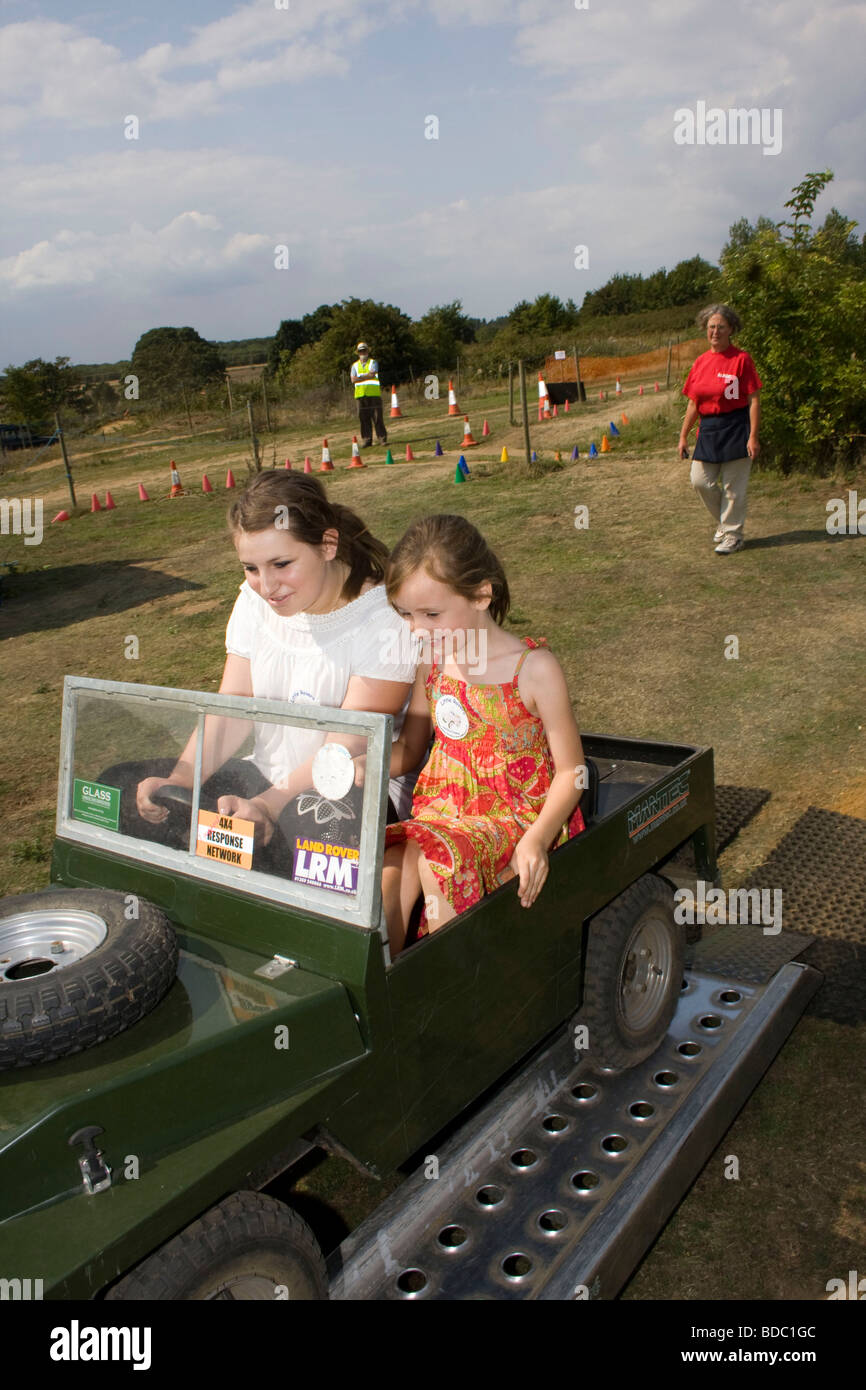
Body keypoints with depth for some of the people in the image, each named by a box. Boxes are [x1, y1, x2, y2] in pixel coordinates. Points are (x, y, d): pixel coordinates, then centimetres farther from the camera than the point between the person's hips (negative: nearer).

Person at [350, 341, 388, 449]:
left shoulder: (373, 363, 8)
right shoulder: (355, 365, 16)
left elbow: (373, 374, -10)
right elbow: (353, 379, 1)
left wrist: (360, 377, -5)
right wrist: (367, 376, -7)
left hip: (373, 393, -3)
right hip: (360, 394, 3)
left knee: (377, 417, -6)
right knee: (363, 418, 0)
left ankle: (382, 439, -2)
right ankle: (366, 440, 4)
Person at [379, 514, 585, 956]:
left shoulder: (533, 668, -10)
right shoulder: (431, 662, 6)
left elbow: (570, 771, -7)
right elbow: (409, 747, 16)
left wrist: (537, 839, -23)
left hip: (517, 817, -4)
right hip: (443, 812, 4)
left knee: (437, 858, -32)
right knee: (383, 872, -26)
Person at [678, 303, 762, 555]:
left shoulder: (741, 359, -7)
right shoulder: (701, 362, 9)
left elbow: (754, 400, -9)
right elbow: (693, 403, 15)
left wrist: (753, 436, -14)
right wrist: (683, 436, 12)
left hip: (735, 429, -5)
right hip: (708, 430, 6)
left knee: (733, 486, -1)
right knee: (700, 481, 3)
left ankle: (732, 535, 13)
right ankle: (723, 521, 26)